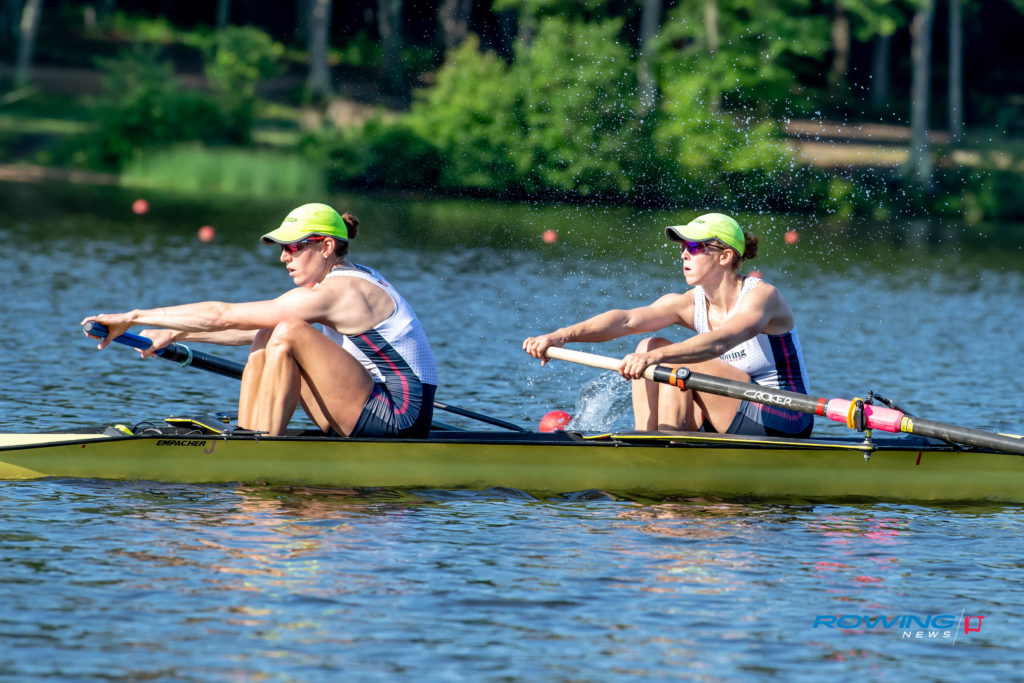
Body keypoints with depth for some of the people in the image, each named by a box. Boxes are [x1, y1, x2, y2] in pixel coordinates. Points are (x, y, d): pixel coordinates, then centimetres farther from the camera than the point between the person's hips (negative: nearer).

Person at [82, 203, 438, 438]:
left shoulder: (335, 292, -16)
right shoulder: (348, 281, 14)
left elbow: (222, 315, -16)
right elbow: (253, 330, 19)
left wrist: (135, 317, -11)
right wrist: (175, 334, 14)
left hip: (401, 416, -10)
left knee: (286, 334, -20)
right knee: (268, 337, 7)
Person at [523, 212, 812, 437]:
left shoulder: (762, 295, -16)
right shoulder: (689, 304, 2)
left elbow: (719, 343, -36)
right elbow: (626, 320, -13)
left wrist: (657, 357, -51)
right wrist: (563, 335, -29)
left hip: (783, 422, -7)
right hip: (732, 421, 7)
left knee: (667, 356, -21)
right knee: (648, 346, -5)